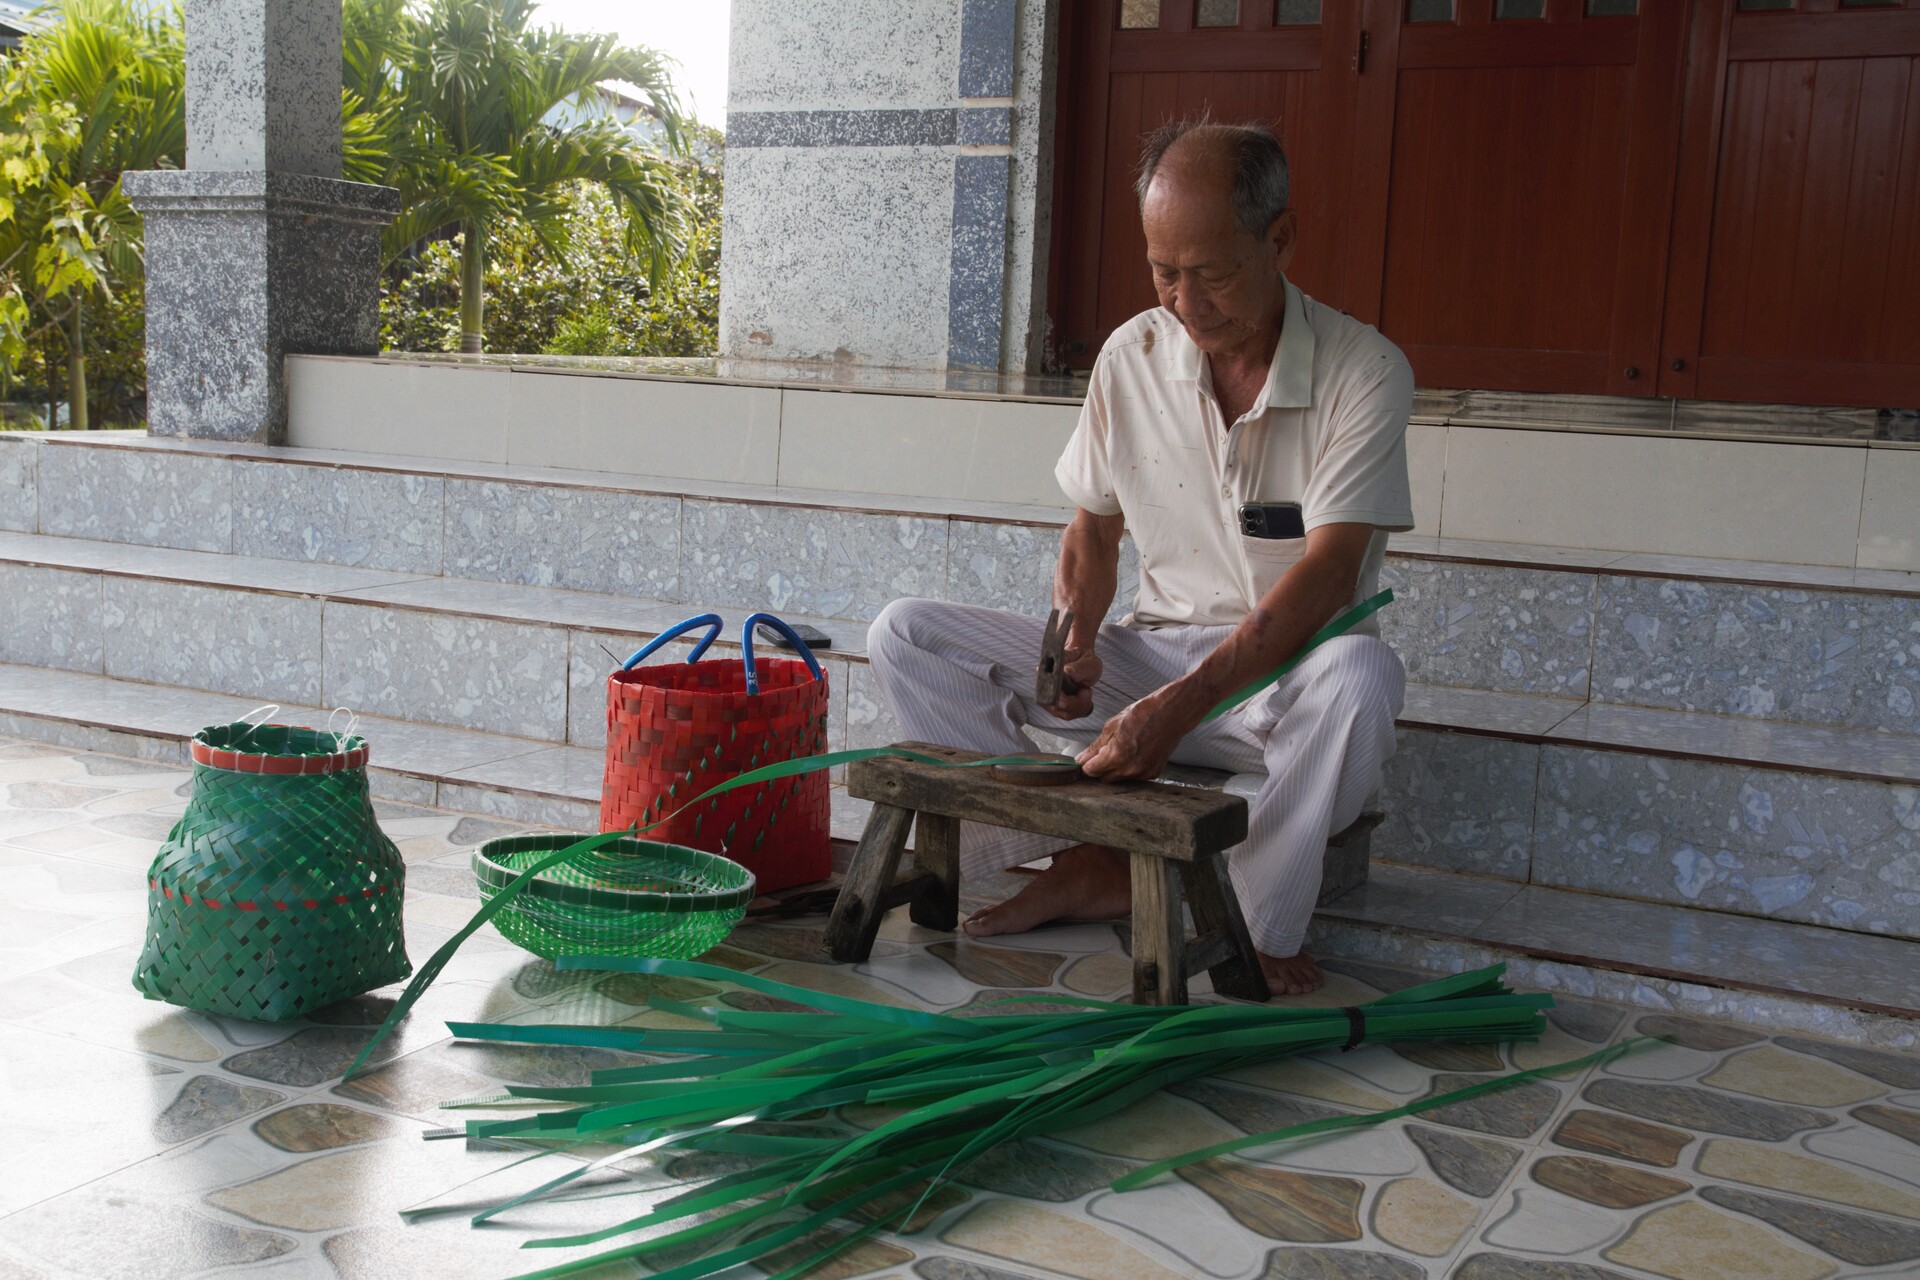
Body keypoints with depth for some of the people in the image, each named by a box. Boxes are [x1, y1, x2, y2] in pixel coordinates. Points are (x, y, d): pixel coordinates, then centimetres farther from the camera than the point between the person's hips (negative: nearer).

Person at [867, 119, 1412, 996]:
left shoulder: (1364, 371, -12)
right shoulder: (1131, 357, 1)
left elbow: (1324, 578, -21)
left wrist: (1175, 708, -32)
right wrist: (1075, 638, -10)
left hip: (1282, 677, -4)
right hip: (1148, 657, 4)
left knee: (1359, 674, -41)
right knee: (904, 636, -10)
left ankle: (1257, 931, -19)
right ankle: (1088, 865, -13)